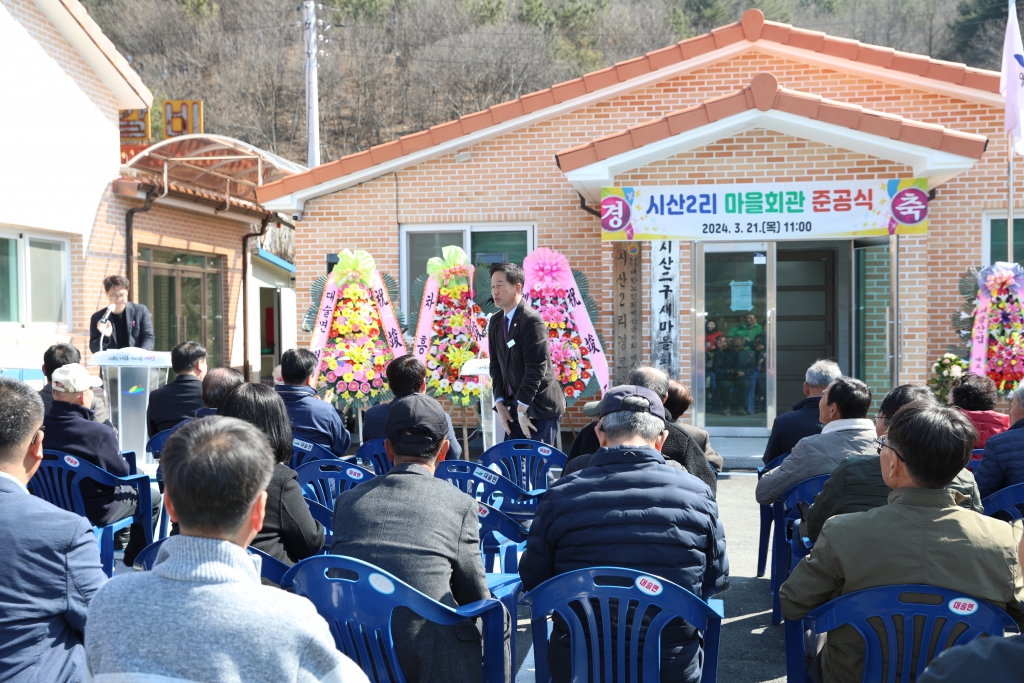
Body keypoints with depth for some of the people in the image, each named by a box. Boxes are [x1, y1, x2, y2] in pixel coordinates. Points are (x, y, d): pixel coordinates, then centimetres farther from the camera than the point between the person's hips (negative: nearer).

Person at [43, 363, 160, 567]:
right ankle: (132, 561, 31)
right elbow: (122, 472, -19)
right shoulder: (100, 433, -33)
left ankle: (118, 538, 49)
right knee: (151, 495, 18)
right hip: (95, 511, -7)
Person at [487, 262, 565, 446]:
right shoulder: (495, 322, 10)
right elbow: (496, 366, 12)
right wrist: (499, 403, 0)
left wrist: (522, 408, -18)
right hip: (516, 408, 7)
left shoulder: (532, 320, -14)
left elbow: (536, 367, -19)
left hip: (540, 409, -7)